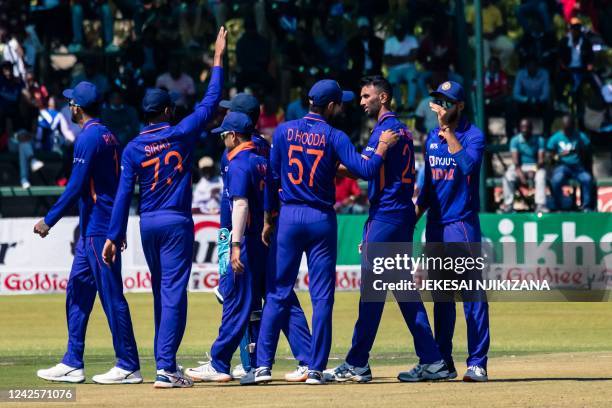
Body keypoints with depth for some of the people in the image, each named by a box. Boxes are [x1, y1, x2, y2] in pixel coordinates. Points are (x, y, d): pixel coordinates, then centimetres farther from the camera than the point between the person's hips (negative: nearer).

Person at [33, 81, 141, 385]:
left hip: (97, 229, -10)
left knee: (111, 295, -7)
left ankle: (128, 367, -6)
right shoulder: (108, 136, 16)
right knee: (77, 291, 12)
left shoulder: (88, 138, -13)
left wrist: (49, 220, -13)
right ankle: (72, 365, 13)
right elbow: (119, 184, 19)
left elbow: (76, 186, -18)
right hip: (93, 230, 10)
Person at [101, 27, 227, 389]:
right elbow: (211, 102, -2)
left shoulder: (134, 148, 1)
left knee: (161, 293, 16)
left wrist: (114, 236, -1)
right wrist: (218, 60, 4)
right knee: (174, 293, -7)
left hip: (148, 224, 4)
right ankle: (166, 368, -16)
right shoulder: (181, 135, -8)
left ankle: (165, 362, 21)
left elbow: (124, 194, -3)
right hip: (177, 223, -4)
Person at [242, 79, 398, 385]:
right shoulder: (333, 137, -7)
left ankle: (263, 364, -1)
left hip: (289, 216, 2)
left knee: (278, 293, 6)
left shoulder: (284, 131, 1)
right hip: (322, 219, -2)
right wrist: (383, 146, 2)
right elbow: (366, 170, -13)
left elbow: (273, 177, 4)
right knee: (322, 297, 3)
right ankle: (316, 369, 1)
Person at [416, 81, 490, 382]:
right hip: (435, 226, 7)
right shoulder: (432, 139, 14)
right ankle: (443, 362, 15)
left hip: (463, 224, -7)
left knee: (471, 293, -8)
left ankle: (477, 363, -8)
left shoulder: (473, 136, -6)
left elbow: (468, 164, -27)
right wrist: (412, 218, 15)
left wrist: (449, 131, -23)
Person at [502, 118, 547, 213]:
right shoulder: (515, 140, 0)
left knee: (541, 176, -35)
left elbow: (541, 159, -6)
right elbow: (515, 159, -10)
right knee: (508, 177, -31)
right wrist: (521, 174, -25)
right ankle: (508, 205, -27)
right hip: (520, 167, 0)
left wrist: (534, 170, -26)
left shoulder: (539, 140, 1)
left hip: (535, 166, 0)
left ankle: (540, 205, -39)